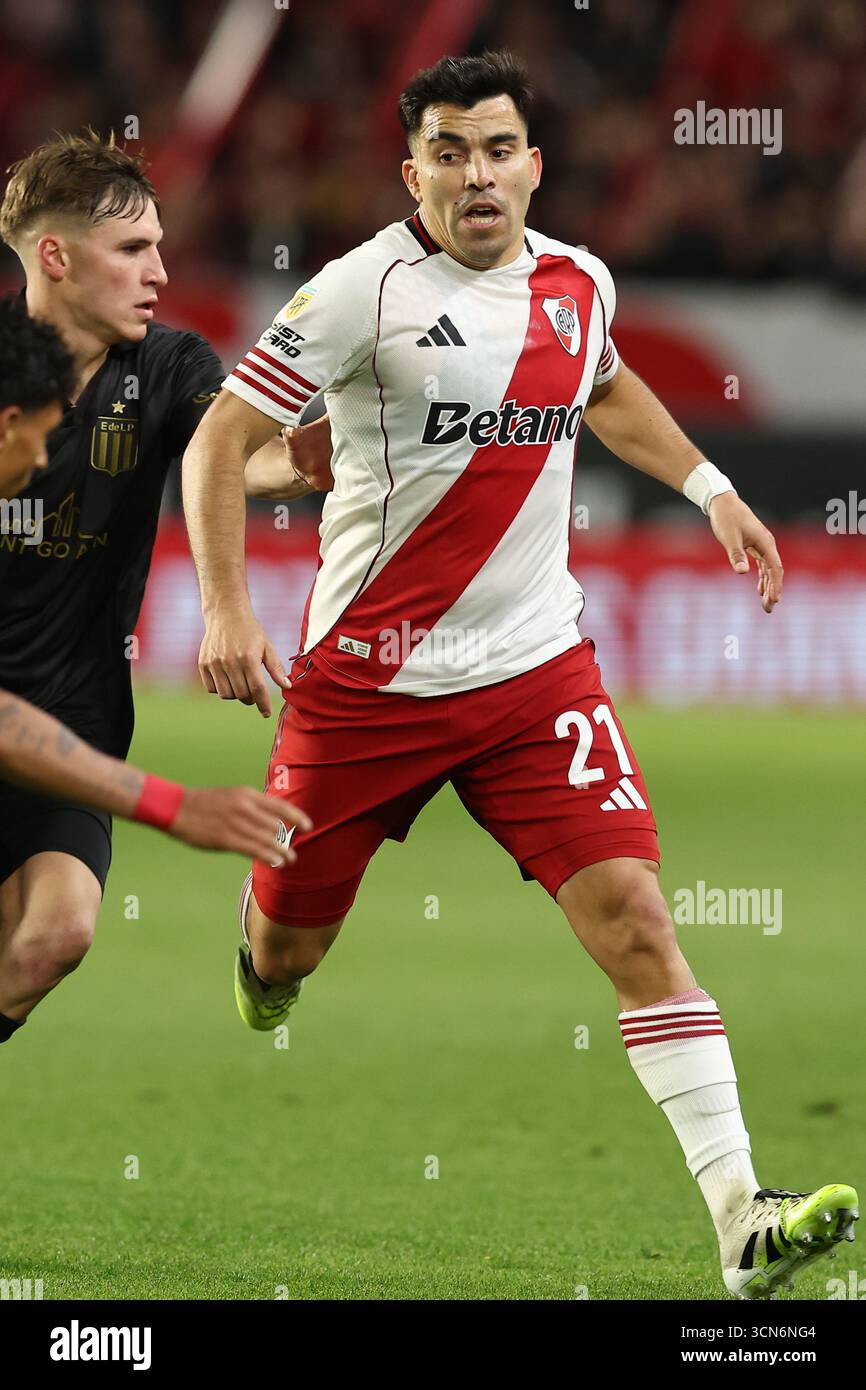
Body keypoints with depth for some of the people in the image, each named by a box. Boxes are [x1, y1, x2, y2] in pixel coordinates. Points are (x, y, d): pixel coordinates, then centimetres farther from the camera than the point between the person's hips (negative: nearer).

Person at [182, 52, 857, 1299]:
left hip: (536, 669, 3)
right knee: (286, 951, 9)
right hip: (369, 675, -3)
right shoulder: (367, 289, -12)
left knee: (632, 913, -14)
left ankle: (742, 1221, -20)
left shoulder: (580, 283, 5)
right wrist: (225, 611, -20)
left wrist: (709, 487, 21)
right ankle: (266, 960, 51)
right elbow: (222, 436, -10)